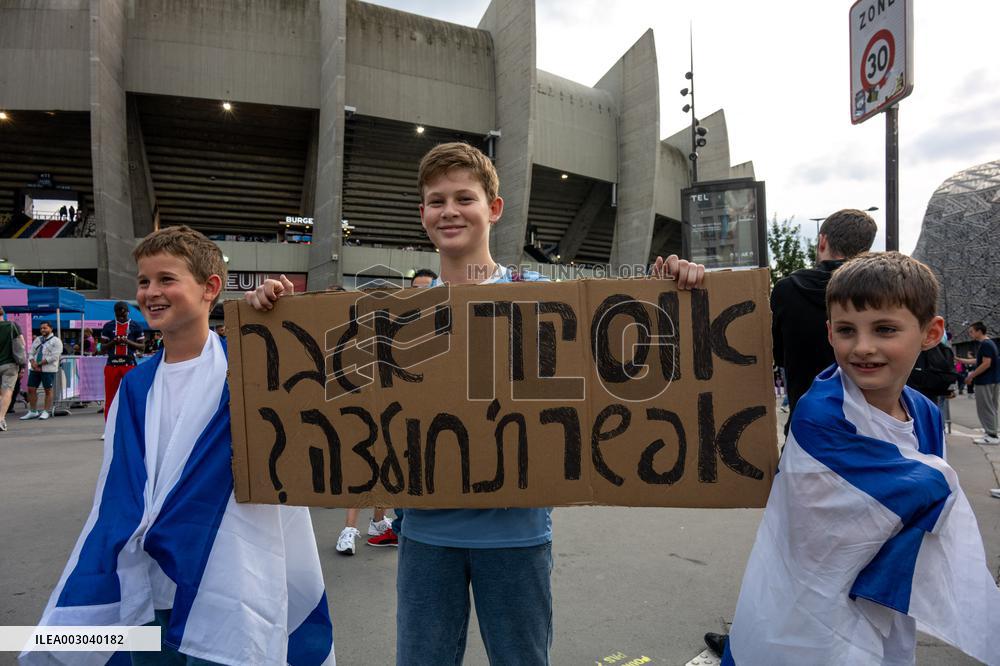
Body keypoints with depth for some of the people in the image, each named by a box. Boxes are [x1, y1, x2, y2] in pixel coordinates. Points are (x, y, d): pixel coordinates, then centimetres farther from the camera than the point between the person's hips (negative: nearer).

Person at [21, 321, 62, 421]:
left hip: (48, 369, -6)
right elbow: (31, 353, 13)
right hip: (34, 369, 7)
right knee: (31, 389, 5)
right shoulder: (37, 340, 17)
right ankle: (33, 412, 15)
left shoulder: (56, 341, -4)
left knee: (48, 390, 0)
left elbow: (54, 356, -13)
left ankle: (46, 412, 8)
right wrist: (33, 363, -6)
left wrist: (39, 363, -14)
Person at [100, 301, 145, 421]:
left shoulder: (136, 327, 6)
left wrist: (128, 342, -12)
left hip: (130, 364, -1)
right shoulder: (108, 326, 10)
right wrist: (114, 342, -10)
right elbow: (103, 347, 10)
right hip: (112, 364, 2)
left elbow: (142, 346, 5)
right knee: (110, 398, 3)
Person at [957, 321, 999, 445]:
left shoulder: (985, 344, -17)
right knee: (991, 408, 14)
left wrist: (971, 376, -17)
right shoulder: (990, 343, 15)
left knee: (985, 408, -5)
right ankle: (992, 433, 19)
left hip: (985, 381, -10)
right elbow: (980, 361, 22)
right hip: (993, 380, 10)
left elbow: (986, 364, -23)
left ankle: (992, 436, -2)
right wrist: (961, 360, 24)